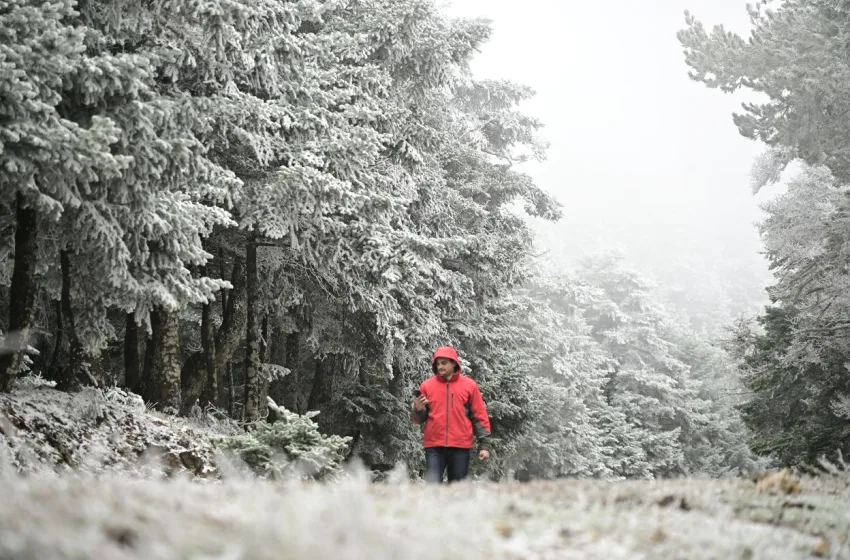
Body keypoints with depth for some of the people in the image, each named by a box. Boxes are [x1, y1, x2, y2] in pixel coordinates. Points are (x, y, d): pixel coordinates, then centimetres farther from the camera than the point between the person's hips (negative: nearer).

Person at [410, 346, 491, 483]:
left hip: (461, 446, 0)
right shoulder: (427, 385, 5)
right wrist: (418, 409, -14)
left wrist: (484, 445, 0)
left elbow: (480, 417, 6)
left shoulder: (469, 385, 5)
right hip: (434, 447, 0)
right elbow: (418, 419, 9)